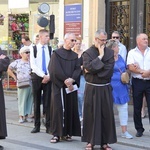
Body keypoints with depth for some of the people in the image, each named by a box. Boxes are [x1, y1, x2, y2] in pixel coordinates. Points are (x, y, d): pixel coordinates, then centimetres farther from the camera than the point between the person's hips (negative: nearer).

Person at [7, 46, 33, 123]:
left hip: (31, 84, 2)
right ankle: (21, 116, 6)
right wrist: (15, 77, 3)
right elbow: (9, 70, 9)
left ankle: (26, 115, 15)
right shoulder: (17, 62, 1)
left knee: (29, 100, 6)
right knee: (22, 100, 1)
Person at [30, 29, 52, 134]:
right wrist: (43, 76, -14)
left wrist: (49, 76, -13)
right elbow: (33, 65, -6)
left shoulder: (50, 49, 4)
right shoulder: (33, 49, 0)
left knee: (47, 102, -1)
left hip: (48, 78, 0)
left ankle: (48, 126, 4)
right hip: (37, 77, 0)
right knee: (37, 102, 6)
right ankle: (37, 125, 14)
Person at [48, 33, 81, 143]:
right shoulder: (57, 53, -1)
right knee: (58, 108, -5)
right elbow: (55, 69, -11)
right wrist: (65, 81, -16)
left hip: (71, 86, 4)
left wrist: (72, 79, -16)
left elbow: (78, 69, 2)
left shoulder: (75, 55, 13)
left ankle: (67, 133, 9)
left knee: (70, 109, 3)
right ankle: (57, 134, -2)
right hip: (59, 86, -4)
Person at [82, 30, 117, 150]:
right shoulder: (88, 53, -3)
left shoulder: (110, 53, 4)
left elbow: (109, 70, -8)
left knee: (106, 115, 4)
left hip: (105, 89, 2)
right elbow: (88, 67, -19)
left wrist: (93, 71, -11)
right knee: (91, 115, 2)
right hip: (92, 89, -2)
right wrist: (100, 57, -15)